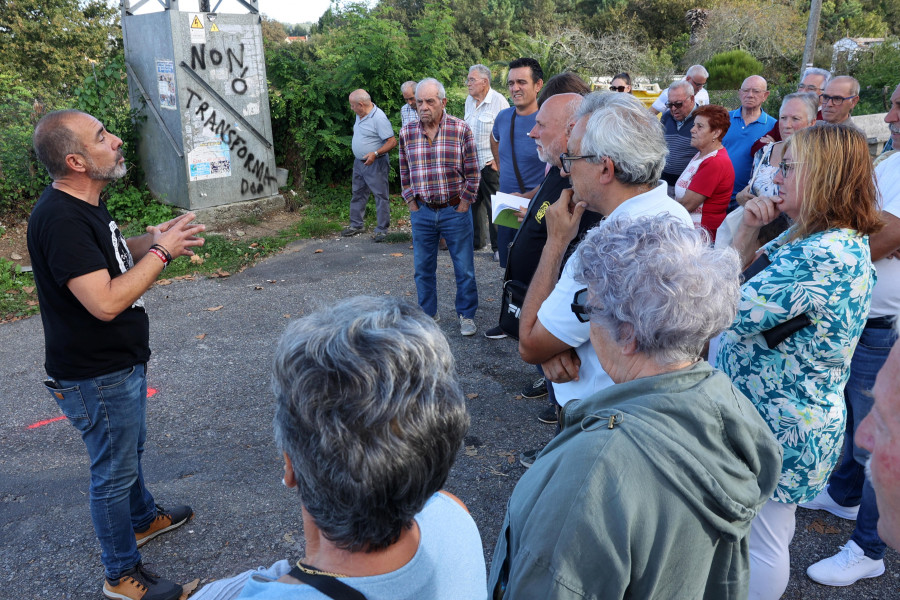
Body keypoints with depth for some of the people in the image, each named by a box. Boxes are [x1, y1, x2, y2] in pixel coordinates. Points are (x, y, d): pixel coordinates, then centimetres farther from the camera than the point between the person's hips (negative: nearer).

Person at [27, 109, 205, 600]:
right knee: (113, 471, 7)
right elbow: (106, 302, -34)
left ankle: (144, 519, 52)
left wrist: (154, 239, 0)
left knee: (129, 449, 28)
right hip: (96, 378, -10)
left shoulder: (84, 204, 4)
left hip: (121, 362, 10)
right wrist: (161, 251, -24)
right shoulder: (60, 219, -29)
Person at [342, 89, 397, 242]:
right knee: (358, 194, 16)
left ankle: (382, 229, 5)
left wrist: (375, 153, -31)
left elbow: (392, 142, -23)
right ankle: (356, 225, 27)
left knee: (381, 196, -1)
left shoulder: (379, 118, -20)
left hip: (375, 164, -9)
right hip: (359, 162, 9)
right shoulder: (360, 115, 7)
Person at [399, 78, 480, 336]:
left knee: (464, 268, 5)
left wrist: (462, 206, -5)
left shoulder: (461, 129, -5)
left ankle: (466, 315, 21)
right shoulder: (407, 132, 3)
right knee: (423, 268, 10)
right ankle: (428, 315, 26)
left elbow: (472, 173, -2)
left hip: (455, 210, -2)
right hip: (422, 211, 3)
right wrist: (412, 205, 4)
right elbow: (405, 173, 11)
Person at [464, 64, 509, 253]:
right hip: (471, 162, 7)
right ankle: (477, 241, 26)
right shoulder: (469, 100, 12)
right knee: (473, 202, 13)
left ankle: (499, 246, 6)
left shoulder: (499, 101, -11)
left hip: (491, 163, -7)